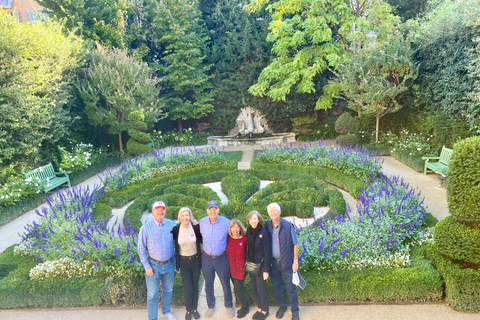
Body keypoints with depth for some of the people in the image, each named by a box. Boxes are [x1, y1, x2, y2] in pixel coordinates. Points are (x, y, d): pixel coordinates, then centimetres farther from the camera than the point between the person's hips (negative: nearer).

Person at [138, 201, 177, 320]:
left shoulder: (171, 224, -5)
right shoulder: (146, 228, -12)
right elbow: (141, 249, -7)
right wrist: (147, 266, -9)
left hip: (169, 264, 3)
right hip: (154, 265, -3)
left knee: (168, 290, 19)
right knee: (152, 294, 5)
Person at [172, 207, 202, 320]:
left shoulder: (196, 227, -10)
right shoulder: (176, 229, -10)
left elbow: (202, 240, -1)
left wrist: (199, 226, -11)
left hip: (196, 260, 1)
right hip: (183, 262, -1)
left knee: (195, 286, 13)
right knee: (187, 289, -1)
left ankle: (194, 308, 36)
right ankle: (188, 310, 26)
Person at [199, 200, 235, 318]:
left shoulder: (226, 222, -15)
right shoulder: (202, 222, -9)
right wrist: (204, 247, 7)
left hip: (221, 258, -2)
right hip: (206, 258, 2)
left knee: (226, 283, 11)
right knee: (208, 284, 16)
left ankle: (229, 306, 35)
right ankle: (211, 306, 38)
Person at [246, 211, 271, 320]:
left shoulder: (264, 233, -19)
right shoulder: (248, 231, -4)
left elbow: (267, 253, -16)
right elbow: (247, 247, 5)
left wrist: (266, 270, -15)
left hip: (260, 265, -5)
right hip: (251, 264, 5)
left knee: (261, 289, 6)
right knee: (254, 288, 16)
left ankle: (265, 311, 27)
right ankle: (259, 308, 36)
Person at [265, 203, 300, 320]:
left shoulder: (288, 226, -16)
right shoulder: (267, 225, -7)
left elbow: (295, 244, -9)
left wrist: (295, 262, -9)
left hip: (286, 262, -3)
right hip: (273, 262, 3)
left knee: (291, 288, 10)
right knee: (276, 287, 19)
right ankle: (282, 306, 42)